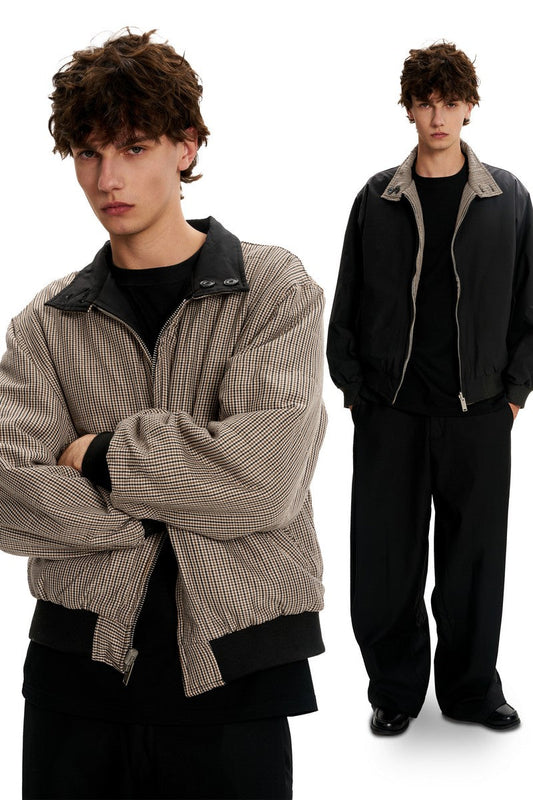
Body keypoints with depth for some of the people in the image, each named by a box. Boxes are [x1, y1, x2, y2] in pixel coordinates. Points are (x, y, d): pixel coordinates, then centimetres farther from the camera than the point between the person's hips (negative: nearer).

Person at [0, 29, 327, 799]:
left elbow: (267, 475, -16)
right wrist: (180, 505, -13)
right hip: (78, 659, 3)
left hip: (233, 672, -2)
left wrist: (102, 456, -8)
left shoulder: (275, 289, -2)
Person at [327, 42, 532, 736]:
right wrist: (354, 388, 3)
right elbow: (347, 305, 8)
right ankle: (395, 688, 24)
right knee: (386, 560, 5)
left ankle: (472, 688, 27)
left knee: (475, 556, 8)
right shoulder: (377, 200, 5)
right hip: (390, 414, 0)